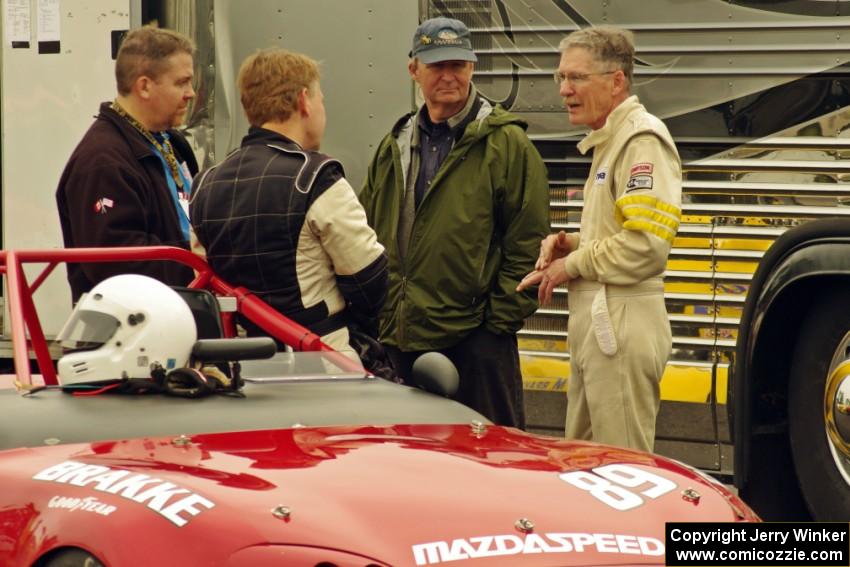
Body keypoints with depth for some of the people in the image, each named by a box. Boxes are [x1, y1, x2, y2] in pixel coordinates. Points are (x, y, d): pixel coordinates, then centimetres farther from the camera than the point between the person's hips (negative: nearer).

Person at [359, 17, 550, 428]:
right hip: (397, 338, 6)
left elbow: (527, 244, -7)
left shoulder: (506, 144, -4)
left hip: (475, 340, -6)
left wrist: (502, 317, -11)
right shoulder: (395, 148, 14)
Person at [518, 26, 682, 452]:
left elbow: (646, 245, -22)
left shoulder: (642, 141, -13)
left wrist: (572, 265, -10)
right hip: (594, 321, 11)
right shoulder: (609, 142, 20)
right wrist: (569, 244, 8)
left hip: (622, 324, -11)